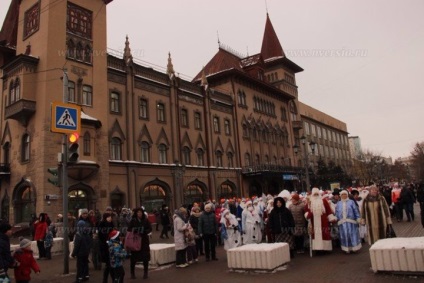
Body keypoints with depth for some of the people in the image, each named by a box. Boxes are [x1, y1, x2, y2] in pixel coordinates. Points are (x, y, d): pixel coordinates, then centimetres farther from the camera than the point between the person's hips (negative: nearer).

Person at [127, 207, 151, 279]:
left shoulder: (145, 220, 0)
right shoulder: (133, 221, -2)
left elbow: (150, 229, -2)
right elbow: (129, 230, -4)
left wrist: (143, 232, -17)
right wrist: (134, 232, -21)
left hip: (144, 241, 1)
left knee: (145, 257, 4)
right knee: (133, 258, 2)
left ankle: (146, 273, 18)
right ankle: (132, 273, 18)